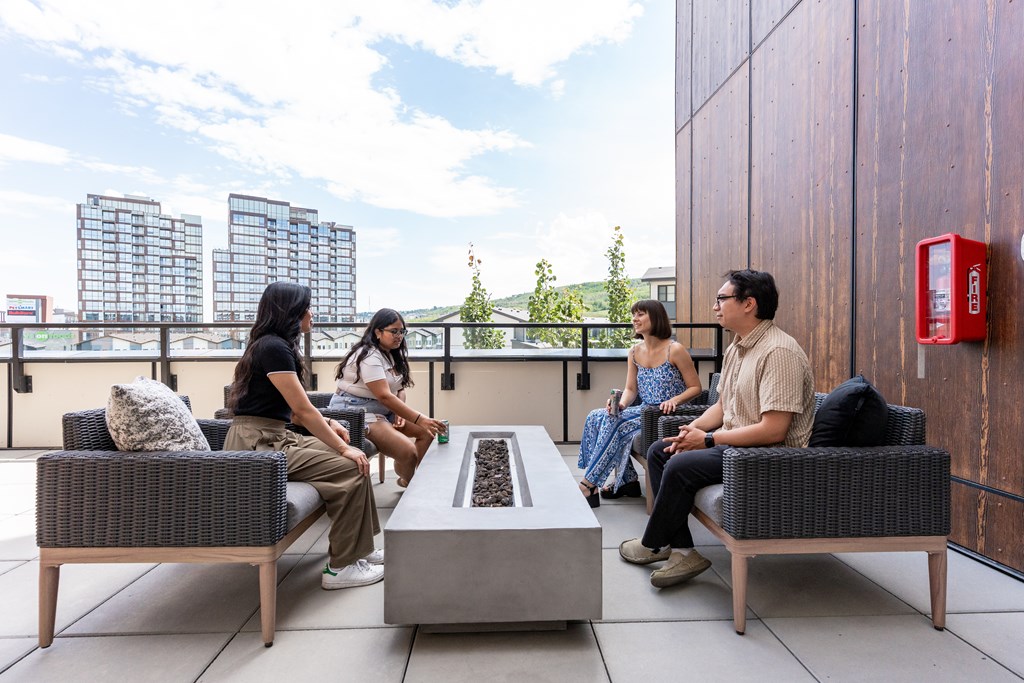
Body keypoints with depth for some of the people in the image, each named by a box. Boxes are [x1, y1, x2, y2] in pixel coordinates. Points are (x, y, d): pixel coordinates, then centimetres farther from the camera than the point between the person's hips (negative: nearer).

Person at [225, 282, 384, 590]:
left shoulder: (275, 345, 14)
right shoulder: (273, 347, -17)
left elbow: (293, 409, 16)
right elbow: (303, 410, -18)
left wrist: (328, 424, 2)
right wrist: (343, 448, -12)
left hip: (274, 438, 10)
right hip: (256, 445, -10)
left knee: (352, 460, 7)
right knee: (350, 468, -16)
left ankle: (358, 549, 15)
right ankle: (341, 566, -5)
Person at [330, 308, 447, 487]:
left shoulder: (391, 355, 9)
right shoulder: (368, 356, -20)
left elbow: (399, 389, 11)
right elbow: (384, 396, -29)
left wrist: (400, 412, -9)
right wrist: (419, 419, -33)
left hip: (383, 411, 10)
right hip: (357, 413, -10)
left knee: (428, 431, -2)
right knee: (408, 452, -25)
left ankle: (411, 477, 9)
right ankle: (410, 482, 6)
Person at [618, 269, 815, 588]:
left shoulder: (779, 351, -22)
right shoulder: (736, 348, 10)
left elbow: (774, 430, -27)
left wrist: (708, 439, -20)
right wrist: (693, 429, -3)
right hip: (733, 442, 10)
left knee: (681, 465, -24)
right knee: (659, 450, 4)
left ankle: (653, 545, 3)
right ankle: (682, 551, 0)